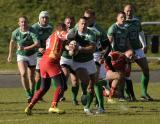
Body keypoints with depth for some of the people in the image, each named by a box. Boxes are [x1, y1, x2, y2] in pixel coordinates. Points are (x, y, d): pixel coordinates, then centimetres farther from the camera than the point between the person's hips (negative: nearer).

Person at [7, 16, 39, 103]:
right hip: (21, 56, 1)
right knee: (23, 74, -24)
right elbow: (12, 42, 12)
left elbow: (37, 44, -34)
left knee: (31, 77, 8)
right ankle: (28, 95, -16)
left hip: (32, 56, 0)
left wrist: (25, 48, -42)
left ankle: (32, 95, 31)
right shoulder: (15, 32, -9)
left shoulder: (32, 32, -20)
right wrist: (10, 55, 20)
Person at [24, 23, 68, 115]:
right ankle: (53, 106, -18)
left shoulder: (50, 38, 28)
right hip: (51, 62, -8)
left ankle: (30, 107, 12)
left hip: (43, 62, 8)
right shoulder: (58, 34, 4)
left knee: (44, 87, 17)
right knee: (61, 86, -6)